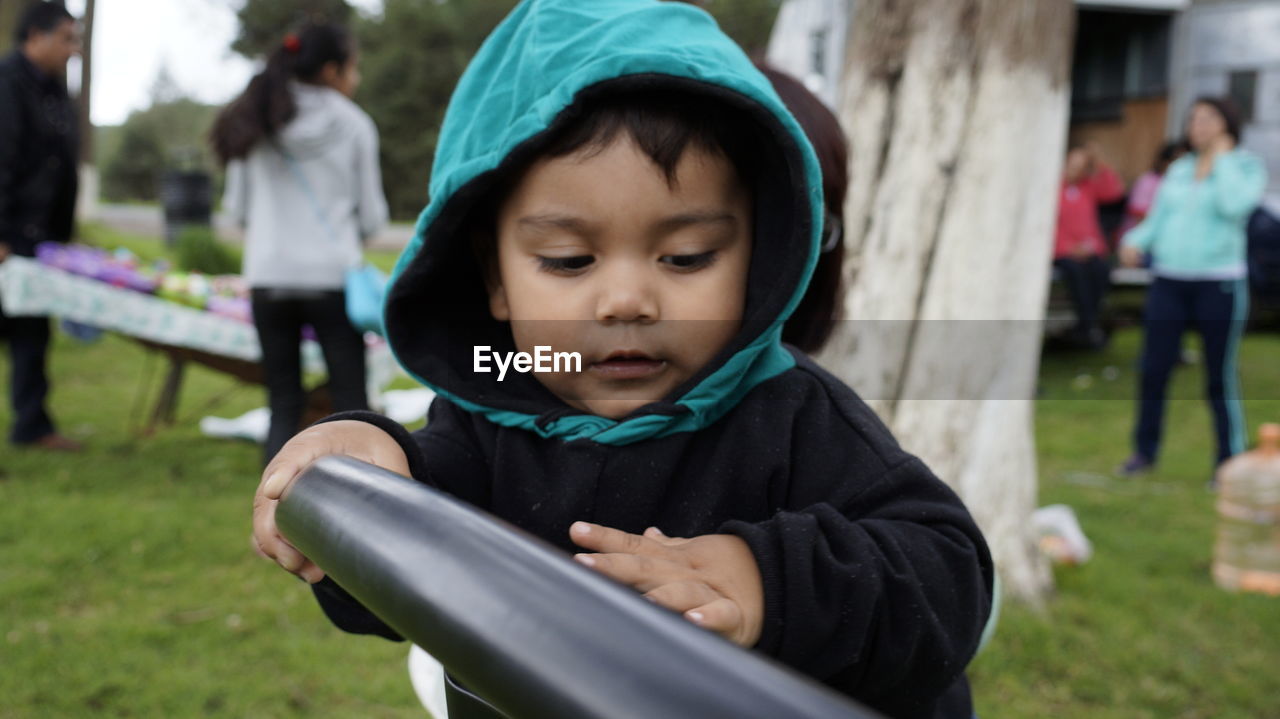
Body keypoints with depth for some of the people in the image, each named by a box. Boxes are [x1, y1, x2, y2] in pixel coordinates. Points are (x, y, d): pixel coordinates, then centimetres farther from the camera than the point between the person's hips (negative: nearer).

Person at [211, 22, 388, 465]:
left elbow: (237, 207, 8)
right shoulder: (353, 124, -3)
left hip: (269, 275, 3)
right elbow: (372, 215, 1)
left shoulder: (256, 120, 4)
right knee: (351, 402, 4)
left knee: (284, 404, 9)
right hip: (333, 275, -3)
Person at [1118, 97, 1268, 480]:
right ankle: (1145, 451, 17)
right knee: (1153, 370, 2)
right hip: (1169, 282, 4)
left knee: (1220, 377, -1)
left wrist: (1222, 158, -10)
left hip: (1219, 283, -4)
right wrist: (1134, 241, -6)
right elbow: (1157, 220, 14)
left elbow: (1235, 205, -20)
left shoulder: (1247, 167, 0)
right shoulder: (1179, 169, 14)